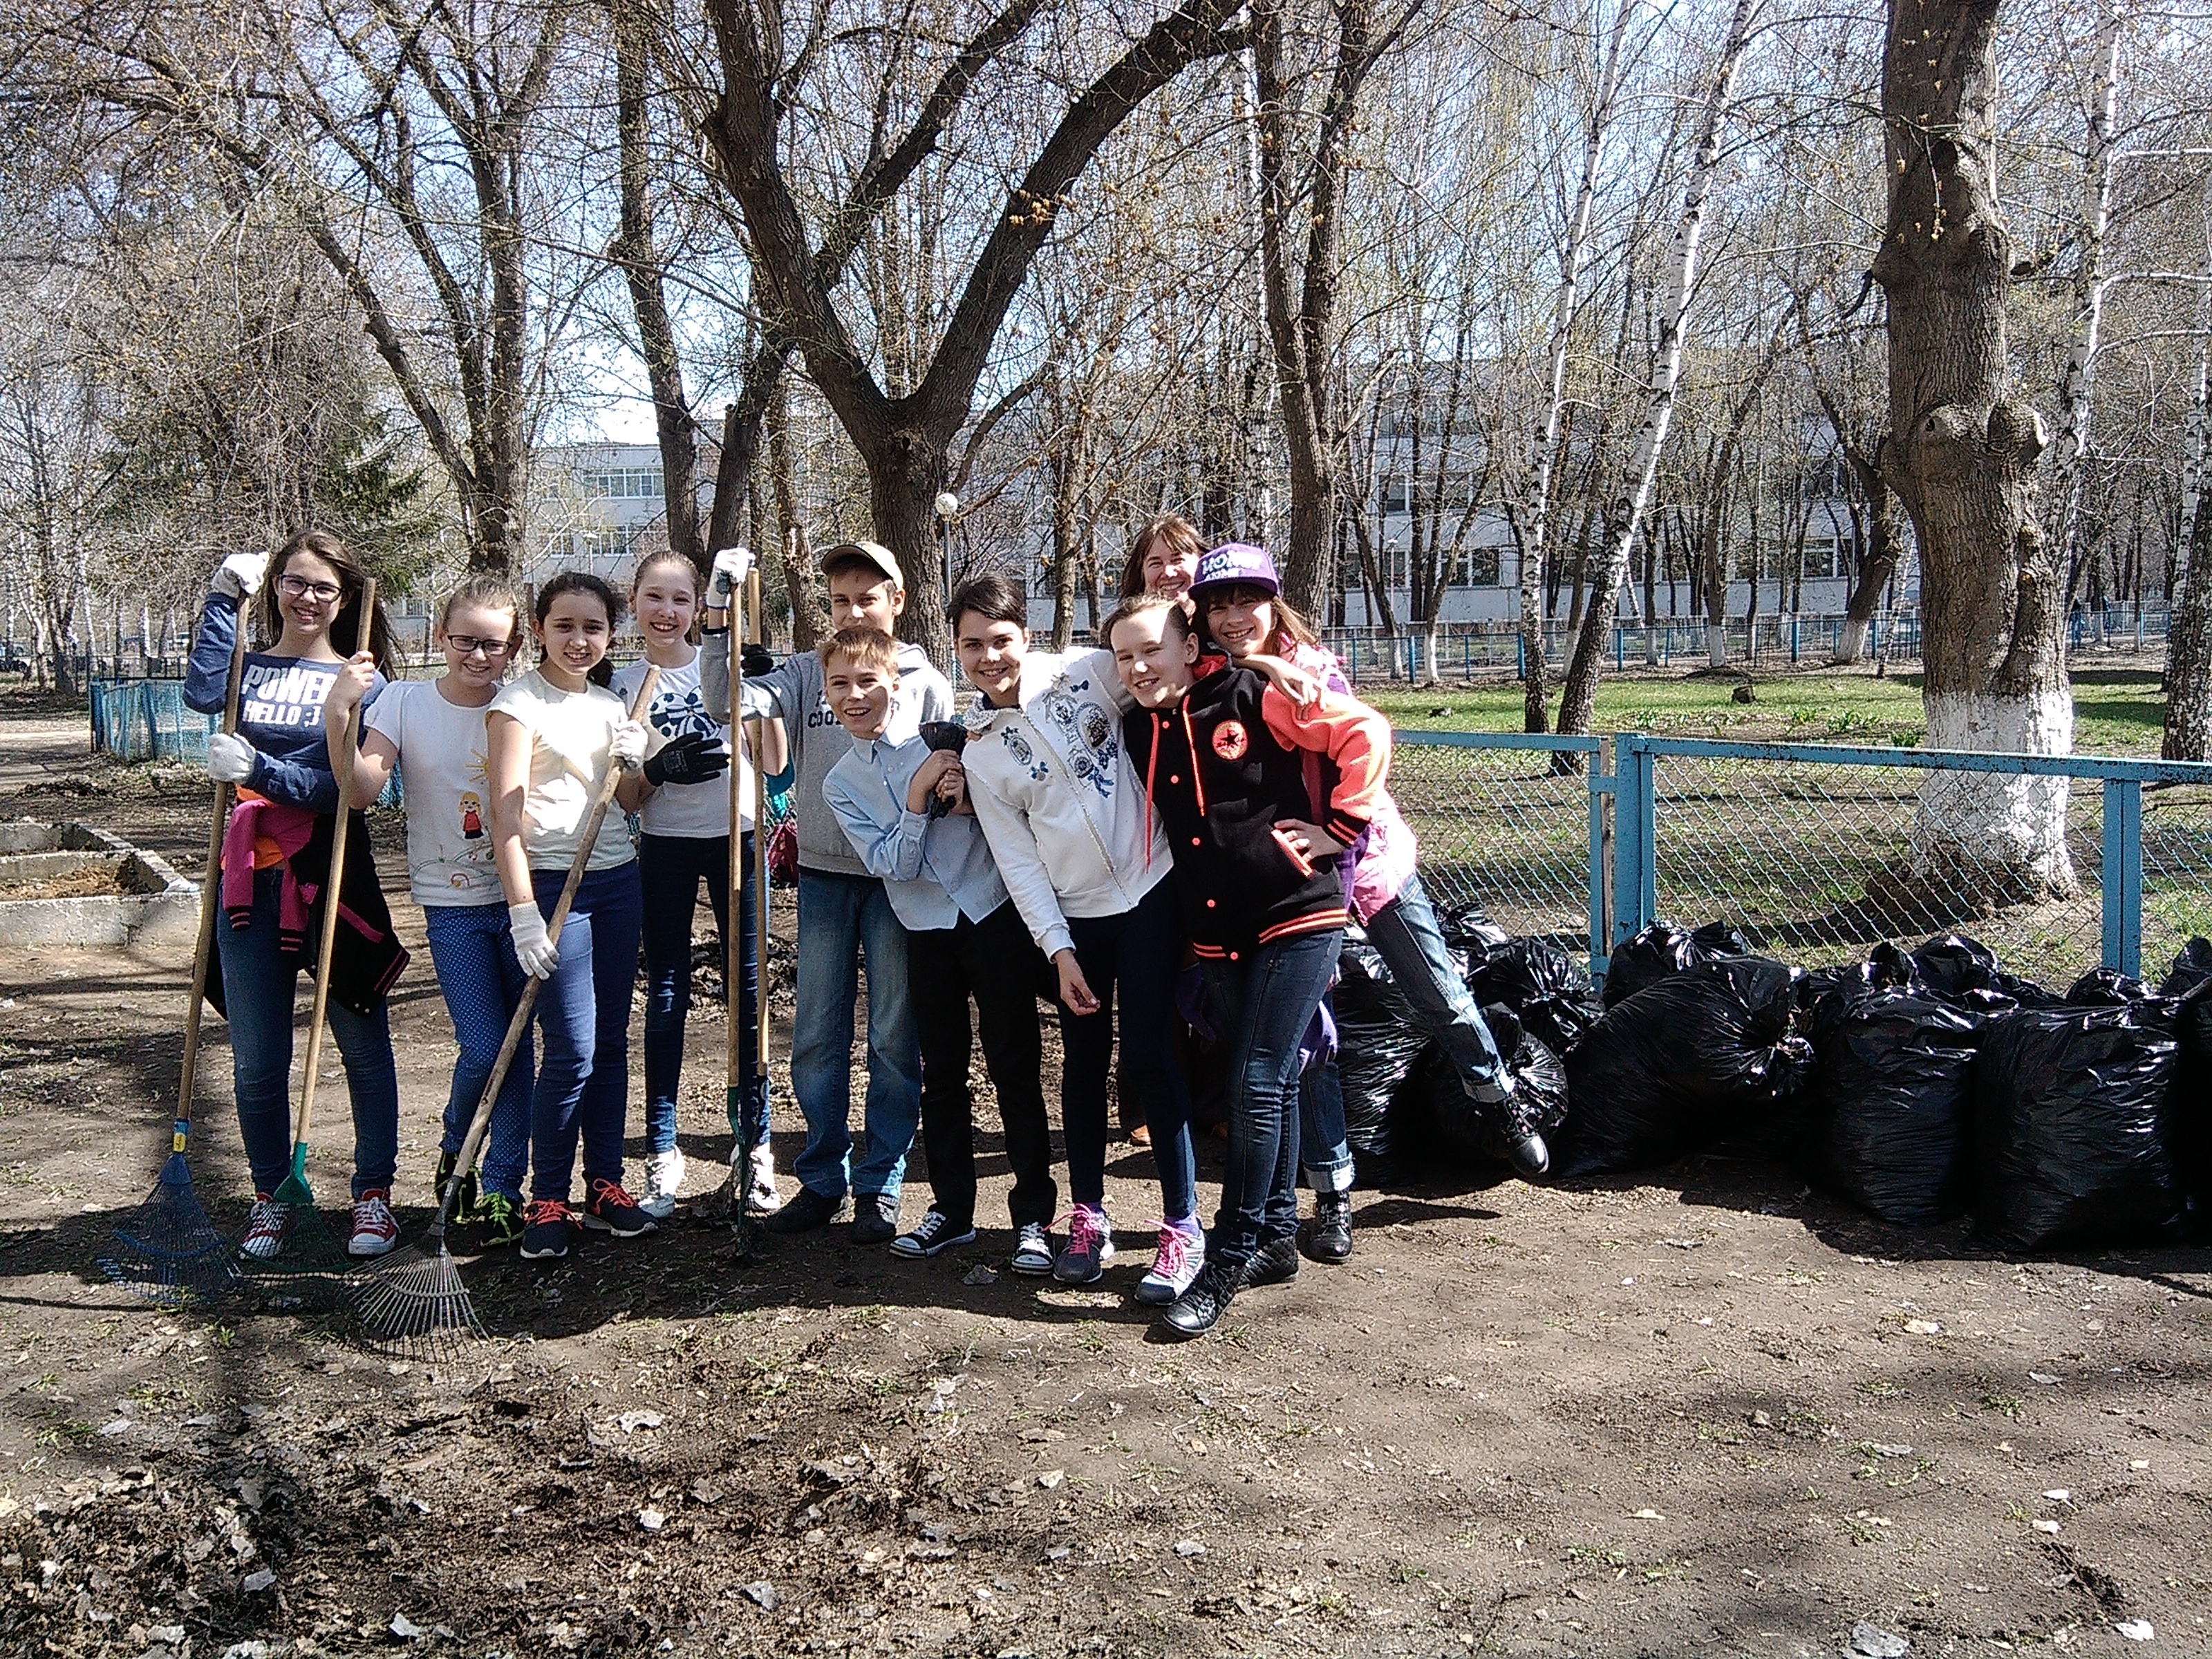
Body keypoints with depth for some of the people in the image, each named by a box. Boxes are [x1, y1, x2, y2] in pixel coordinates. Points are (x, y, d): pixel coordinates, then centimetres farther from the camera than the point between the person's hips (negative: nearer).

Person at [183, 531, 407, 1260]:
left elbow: (340, 785, -11)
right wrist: (223, 597, -11)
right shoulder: (248, 667, 8)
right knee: (257, 1059, 8)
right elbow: (203, 692, -16)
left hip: (332, 880, -2)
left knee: (364, 1044, 7)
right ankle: (271, 1196, 26)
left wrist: (257, 769, -24)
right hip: (250, 883, 2)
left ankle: (374, 1192, 22)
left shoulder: (362, 680, 0)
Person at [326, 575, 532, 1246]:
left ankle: (501, 1189, 17)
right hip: (453, 903, -1)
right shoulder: (406, 701, -3)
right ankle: (454, 1153, 25)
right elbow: (361, 791, -14)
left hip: (519, 895, 1)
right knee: (484, 1047, -7)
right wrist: (337, 716, -26)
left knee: (518, 1046, 3)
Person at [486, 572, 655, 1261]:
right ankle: (547, 1200, 5)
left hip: (617, 881, 6)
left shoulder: (610, 705, 13)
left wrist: (634, 766, -4)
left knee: (611, 1042, 8)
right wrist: (523, 912, -19)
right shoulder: (520, 704, -6)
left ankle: (605, 1184, 18)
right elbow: (506, 814, -12)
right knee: (571, 1051, -8)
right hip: (552, 884, -6)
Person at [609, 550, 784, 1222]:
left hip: (735, 837, -1)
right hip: (665, 848, 1)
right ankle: (662, 1152, 12)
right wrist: (658, 769, -17)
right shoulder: (622, 685, 4)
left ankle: (754, 1142, 13)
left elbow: (774, 761, -3)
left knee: (748, 990, 2)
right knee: (666, 995, 4)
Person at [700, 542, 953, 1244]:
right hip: (822, 876, 2)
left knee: (894, 1040, 5)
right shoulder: (806, 673, 5)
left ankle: (880, 1186, 17)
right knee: (817, 1038, 8)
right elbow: (727, 704, -9)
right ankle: (822, 1178, 21)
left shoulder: (927, 685, 2)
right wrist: (720, 617, -17)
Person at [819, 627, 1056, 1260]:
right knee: (942, 1074, 11)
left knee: (1014, 1066, 1)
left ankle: (1034, 1212, 11)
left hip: (996, 915, -2)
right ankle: (951, 1209, 24)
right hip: (928, 934, 3)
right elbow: (891, 864, -7)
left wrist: (970, 800, -18)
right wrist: (919, 796, -18)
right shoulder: (840, 784, 4)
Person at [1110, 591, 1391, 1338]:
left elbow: (1366, 732, -10)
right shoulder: (1136, 730, 6)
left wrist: (1336, 828, -10)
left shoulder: (1252, 700, -10)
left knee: (1258, 1087, -7)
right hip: (1216, 937, 6)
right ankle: (1276, 1237, 26)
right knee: (1265, 1086, 14)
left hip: (1296, 918, -5)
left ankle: (1229, 1260, 0)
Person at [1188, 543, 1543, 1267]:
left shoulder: (1314, 671, -14)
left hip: (1366, 859, 0)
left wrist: (1337, 872, -24)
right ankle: (1332, 1195, 15)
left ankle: (1501, 1102, 39)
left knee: (1443, 999, 11)